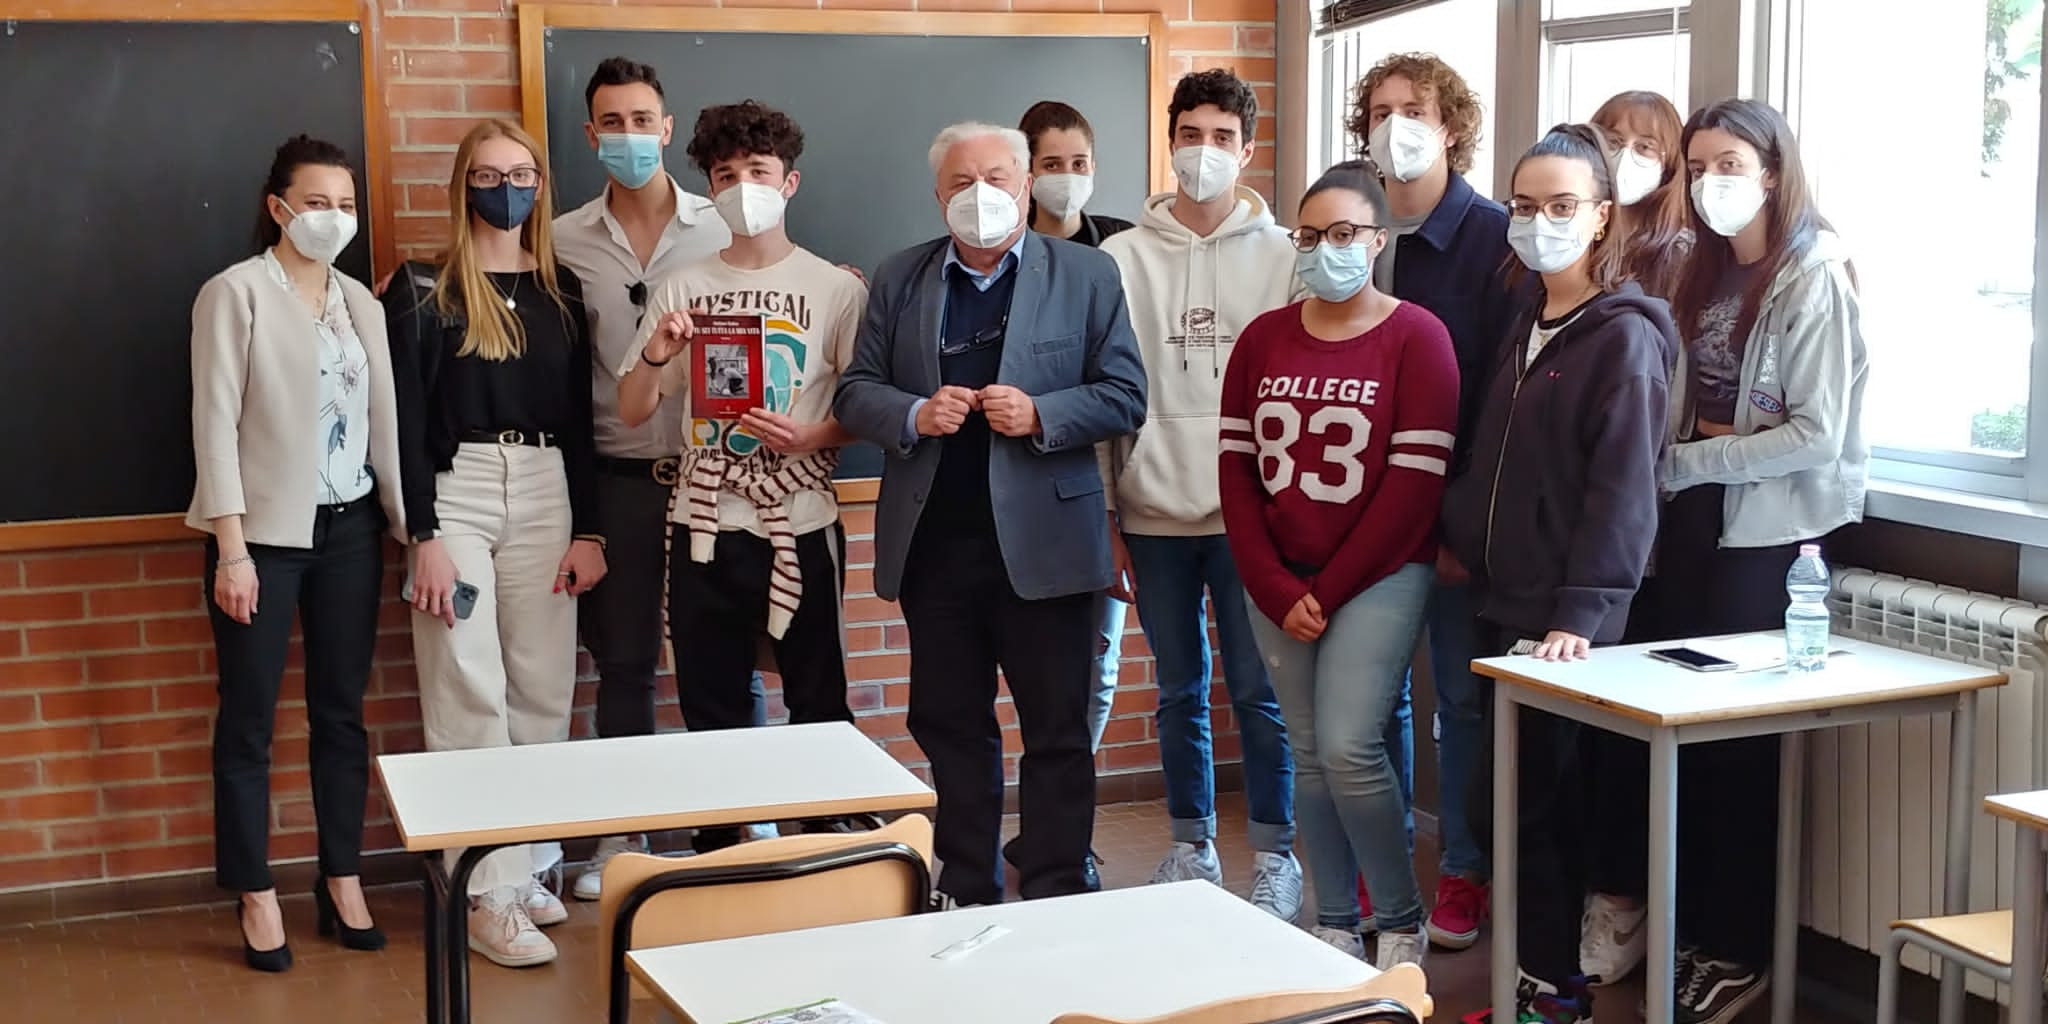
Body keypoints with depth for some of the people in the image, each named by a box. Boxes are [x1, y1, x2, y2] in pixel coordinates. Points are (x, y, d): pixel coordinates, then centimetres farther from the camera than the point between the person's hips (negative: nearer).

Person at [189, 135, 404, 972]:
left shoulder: (360, 301, 11)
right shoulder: (236, 292, -5)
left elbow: (382, 417, 11)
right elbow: (216, 424, -9)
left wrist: (406, 520, 6)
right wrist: (232, 547, -14)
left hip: (348, 527, 5)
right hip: (265, 530, -5)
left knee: (341, 711, 9)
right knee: (249, 720, 3)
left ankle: (342, 881, 19)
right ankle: (257, 897, 12)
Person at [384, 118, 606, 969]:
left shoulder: (562, 290, 11)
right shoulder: (422, 290, -1)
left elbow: (579, 417, 11)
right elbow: (405, 419, -5)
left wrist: (589, 528, 4)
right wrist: (424, 536, -12)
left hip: (546, 496, 4)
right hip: (456, 494, -4)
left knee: (543, 693, 5)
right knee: (471, 699, -4)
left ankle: (523, 867, 17)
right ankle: (488, 894, 0)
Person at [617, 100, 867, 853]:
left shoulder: (836, 289, 0)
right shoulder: (682, 289, 6)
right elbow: (631, 411, 7)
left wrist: (809, 437, -19)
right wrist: (656, 356, -12)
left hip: (801, 528, -2)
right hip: (706, 529, 2)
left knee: (818, 709, 4)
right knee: (711, 715, 10)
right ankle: (716, 865, 22)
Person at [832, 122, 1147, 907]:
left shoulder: (1085, 275, 2)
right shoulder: (899, 280, 9)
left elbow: (1125, 398, -1)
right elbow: (854, 392, 7)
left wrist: (1040, 415, -18)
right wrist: (913, 416, -13)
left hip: (1040, 541, -2)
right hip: (933, 542, 3)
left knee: (1057, 733, 4)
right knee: (950, 727, 11)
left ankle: (1054, 901, 14)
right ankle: (966, 894, 23)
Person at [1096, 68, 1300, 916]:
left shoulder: (1281, 256, 1)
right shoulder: (1121, 258, 3)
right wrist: (1104, 512, 1)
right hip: (1155, 513, 2)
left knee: (1257, 691, 2)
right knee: (1179, 691, 11)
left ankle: (1274, 854, 15)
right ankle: (1192, 845, 24)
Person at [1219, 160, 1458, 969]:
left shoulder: (1416, 336, -7)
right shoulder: (1262, 339, 7)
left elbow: (1416, 480, -12)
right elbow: (1236, 468, 4)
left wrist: (1330, 589, -12)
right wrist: (1278, 590, -7)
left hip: (1378, 576, -4)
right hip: (1279, 585, 4)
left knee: (1349, 747, -12)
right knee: (1308, 754, 7)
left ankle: (1402, 922, 7)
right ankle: (1335, 924, 19)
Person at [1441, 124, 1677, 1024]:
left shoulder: (1624, 336, -11)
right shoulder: (1525, 326, 14)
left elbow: (1622, 490, -18)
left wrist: (1582, 614, -24)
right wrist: (1461, 539, 11)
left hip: (1567, 622, -7)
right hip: (1502, 603, 7)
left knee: (1553, 803, -1)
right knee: (1514, 797, 11)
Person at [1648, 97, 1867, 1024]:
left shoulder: (1814, 278, -11)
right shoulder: (1706, 275, 12)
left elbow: (1816, 436, -17)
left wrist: (1683, 463, -15)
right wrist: (1671, 474, -5)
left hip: (1770, 532, -6)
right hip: (1695, 525, 6)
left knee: (1739, 734, 1)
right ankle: (1688, 929, 21)